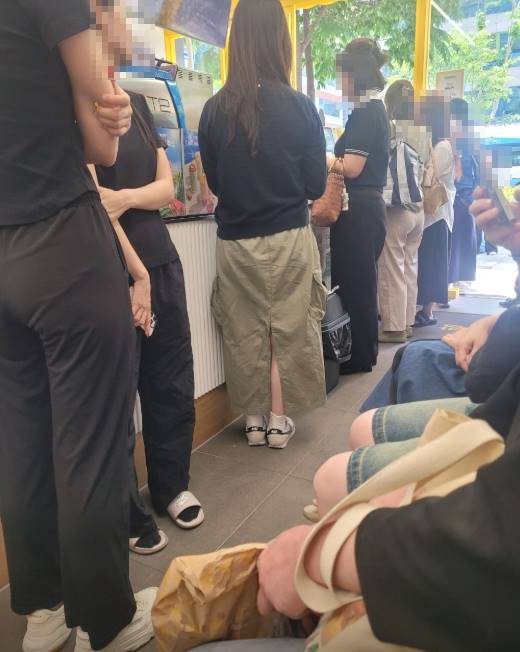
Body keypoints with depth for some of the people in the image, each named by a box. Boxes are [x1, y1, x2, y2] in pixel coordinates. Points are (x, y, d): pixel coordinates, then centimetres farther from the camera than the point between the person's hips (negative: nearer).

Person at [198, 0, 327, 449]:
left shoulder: (215, 110, -3)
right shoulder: (300, 107, -8)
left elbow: (213, 181, 7)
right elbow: (317, 186, -1)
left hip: (236, 241, 2)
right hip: (289, 238, -1)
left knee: (245, 332, 13)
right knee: (288, 329, 12)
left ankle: (255, 419, 23)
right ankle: (279, 419, 22)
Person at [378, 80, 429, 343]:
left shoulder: (389, 129, -12)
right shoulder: (423, 133, 10)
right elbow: (424, 169, 15)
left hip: (395, 209, -7)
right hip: (418, 208, 7)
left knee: (392, 270, -1)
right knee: (410, 268, 13)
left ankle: (394, 327, 5)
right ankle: (408, 323, 22)